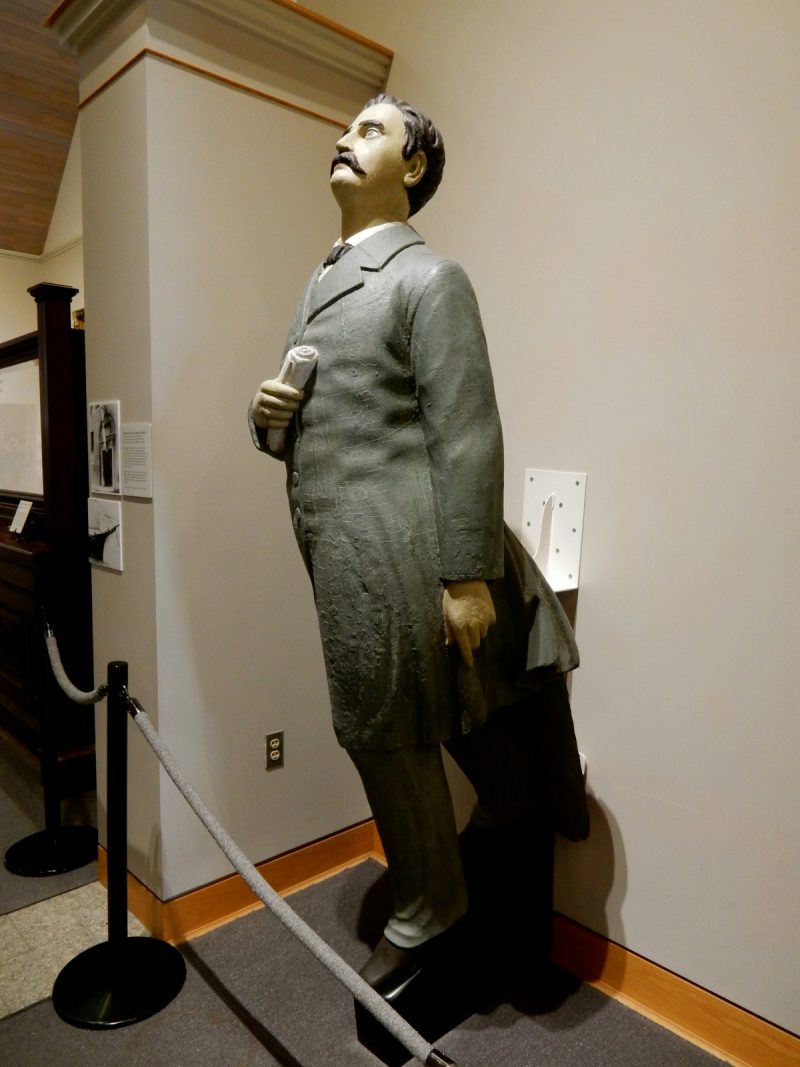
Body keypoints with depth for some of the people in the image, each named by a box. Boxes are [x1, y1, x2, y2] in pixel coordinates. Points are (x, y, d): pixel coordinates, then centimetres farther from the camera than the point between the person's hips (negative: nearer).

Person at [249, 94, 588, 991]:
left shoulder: (428, 278, -7)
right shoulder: (321, 280, 19)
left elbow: (467, 438, -15)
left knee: (385, 733, 5)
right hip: (340, 549, 8)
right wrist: (267, 413, 0)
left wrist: (467, 577, -19)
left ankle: (424, 916, 32)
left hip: (393, 552, -8)